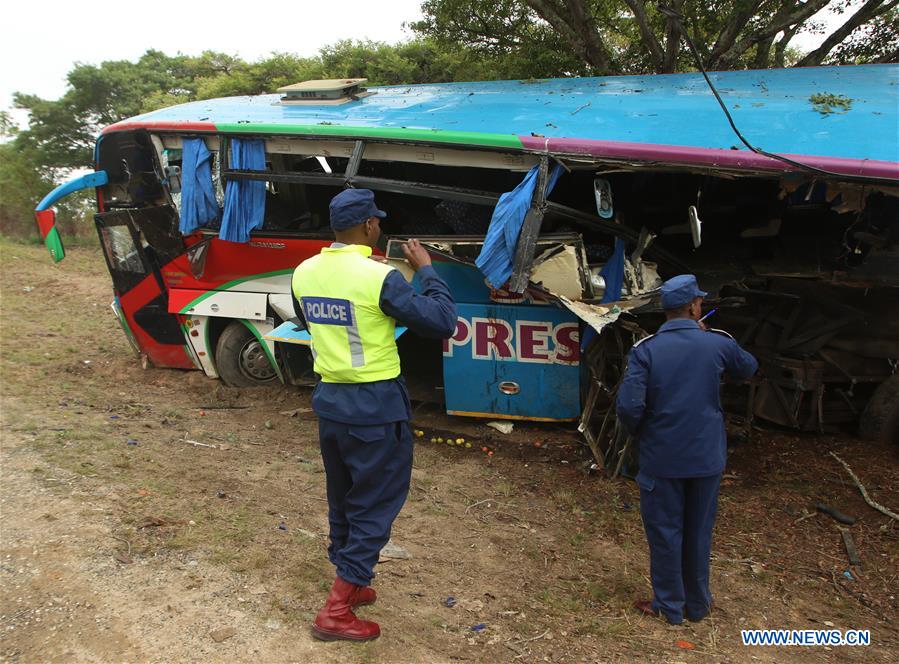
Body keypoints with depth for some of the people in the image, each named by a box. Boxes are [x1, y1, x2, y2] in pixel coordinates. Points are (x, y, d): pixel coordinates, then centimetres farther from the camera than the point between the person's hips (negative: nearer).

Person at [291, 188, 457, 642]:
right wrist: (425, 271, -4)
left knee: (342, 501, 22)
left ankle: (349, 585, 38)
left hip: (329, 401, 7)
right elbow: (442, 323, -15)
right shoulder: (379, 277, -20)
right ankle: (336, 613, 10)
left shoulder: (304, 273, 1)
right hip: (375, 407, -7)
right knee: (375, 506, 6)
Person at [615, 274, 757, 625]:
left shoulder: (645, 350, -13)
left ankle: (669, 605, 26)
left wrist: (638, 432, 2)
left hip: (661, 457, -2)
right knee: (699, 531, 18)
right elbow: (748, 368, 15)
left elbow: (628, 406, -20)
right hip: (706, 456, 2)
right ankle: (697, 603, 34)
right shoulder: (718, 343, -8)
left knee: (665, 531, 12)